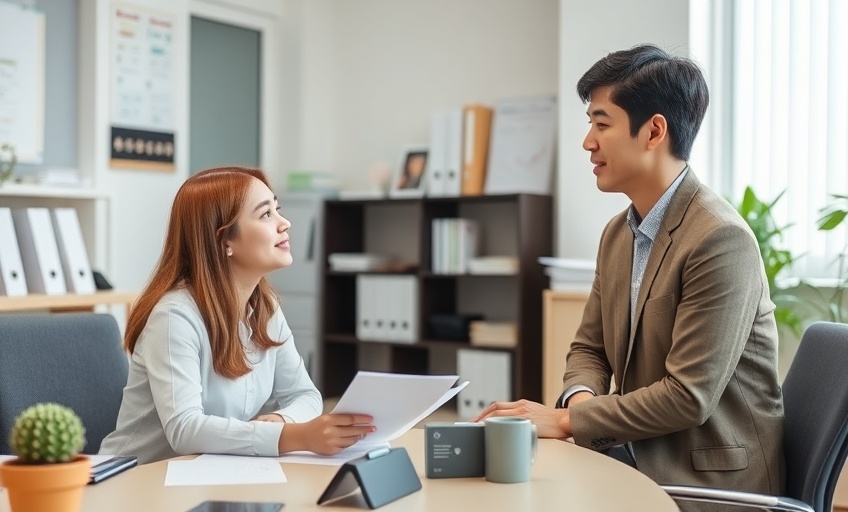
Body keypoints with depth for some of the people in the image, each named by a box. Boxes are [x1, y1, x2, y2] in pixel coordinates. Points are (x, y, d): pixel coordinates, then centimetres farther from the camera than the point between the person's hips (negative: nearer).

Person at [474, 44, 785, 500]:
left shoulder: (721, 239, -19)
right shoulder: (617, 234, 7)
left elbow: (689, 396, -21)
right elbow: (589, 348, 14)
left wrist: (567, 419, -18)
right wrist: (580, 399, -8)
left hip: (711, 475, -7)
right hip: (638, 453, 7)